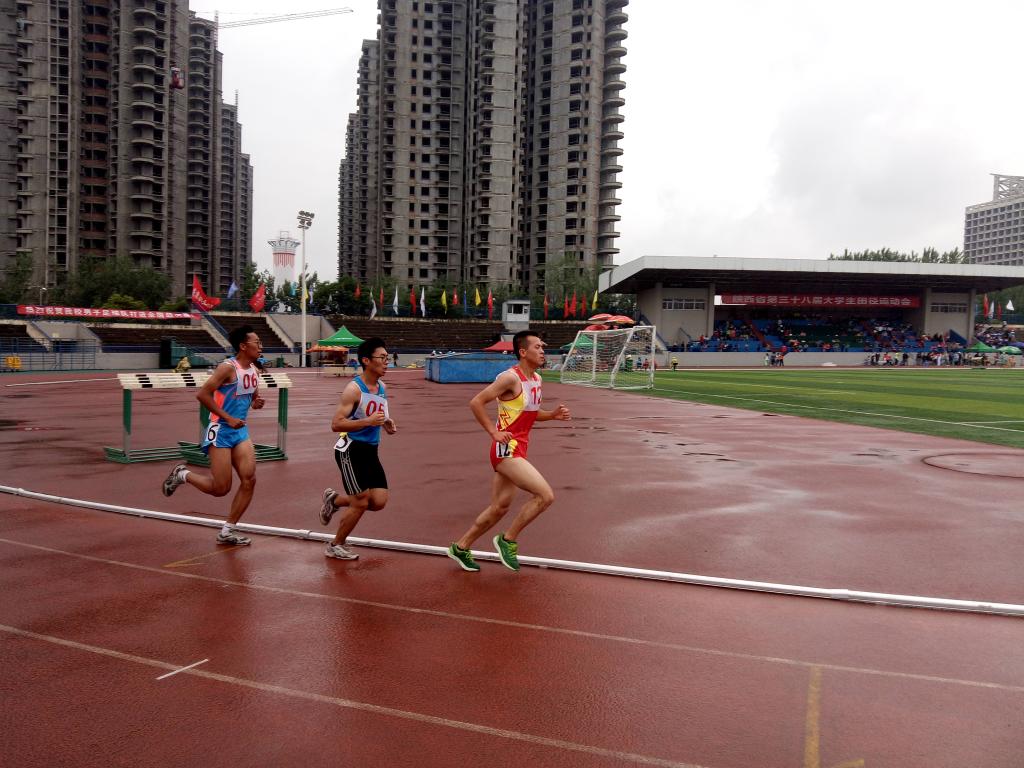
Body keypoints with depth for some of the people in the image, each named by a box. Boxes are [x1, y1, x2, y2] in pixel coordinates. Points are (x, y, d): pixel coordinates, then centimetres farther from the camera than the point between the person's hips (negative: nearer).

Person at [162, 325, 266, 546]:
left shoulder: (254, 370, 8)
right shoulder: (228, 367, -16)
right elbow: (202, 394, -20)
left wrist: (256, 403, 0)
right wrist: (228, 418, -21)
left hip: (240, 431, 7)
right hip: (221, 431, -7)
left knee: (249, 480, -5)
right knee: (221, 488, -5)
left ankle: (228, 531, 7)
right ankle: (182, 474, 22)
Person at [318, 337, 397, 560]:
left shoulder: (382, 387, 8)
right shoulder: (354, 389, -16)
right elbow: (336, 424, -21)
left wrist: (386, 424, 5)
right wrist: (368, 421, -27)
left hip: (370, 451, 8)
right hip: (351, 450, -8)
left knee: (379, 501, 0)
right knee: (361, 503, -4)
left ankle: (334, 500, 25)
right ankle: (335, 546, 18)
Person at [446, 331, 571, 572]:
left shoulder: (536, 379, 12)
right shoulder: (511, 377, -15)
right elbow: (476, 402, -16)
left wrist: (553, 414, 7)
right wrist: (494, 432, -17)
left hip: (517, 450, 9)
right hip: (507, 449, -9)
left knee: (500, 507, 15)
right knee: (545, 495, -17)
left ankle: (460, 547, 30)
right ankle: (508, 540, 0)